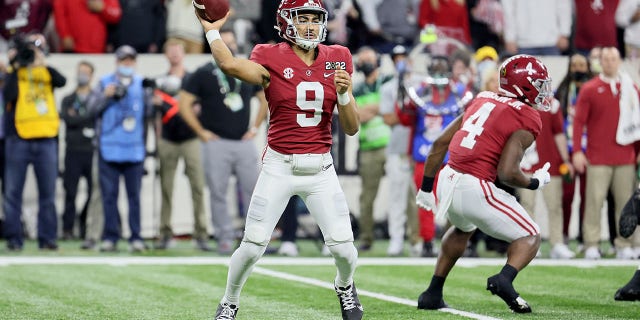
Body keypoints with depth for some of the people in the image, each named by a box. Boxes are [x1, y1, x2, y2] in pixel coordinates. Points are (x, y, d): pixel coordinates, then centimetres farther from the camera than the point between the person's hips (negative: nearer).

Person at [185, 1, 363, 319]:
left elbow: (351, 128, 3)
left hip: (321, 169, 2)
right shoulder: (272, 60, -6)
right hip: (279, 168, -2)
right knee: (252, 246, -4)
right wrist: (211, 31, -16)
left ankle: (345, 286, 32)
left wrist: (343, 92, -14)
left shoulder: (336, 60, 3)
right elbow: (230, 65, -29)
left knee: (342, 246, -3)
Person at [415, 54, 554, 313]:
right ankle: (504, 280, -18)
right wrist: (535, 183, 4)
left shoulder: (483, 100, 16)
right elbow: (507, 172, -16)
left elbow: (440, 144, 15)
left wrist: (426, 187, 22)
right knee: (530, 237, 10)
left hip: (447, 181, 7)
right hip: (475, 190, -7)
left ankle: (433, 294, 35)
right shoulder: (525, 121, -5)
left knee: (462, 228, 38)